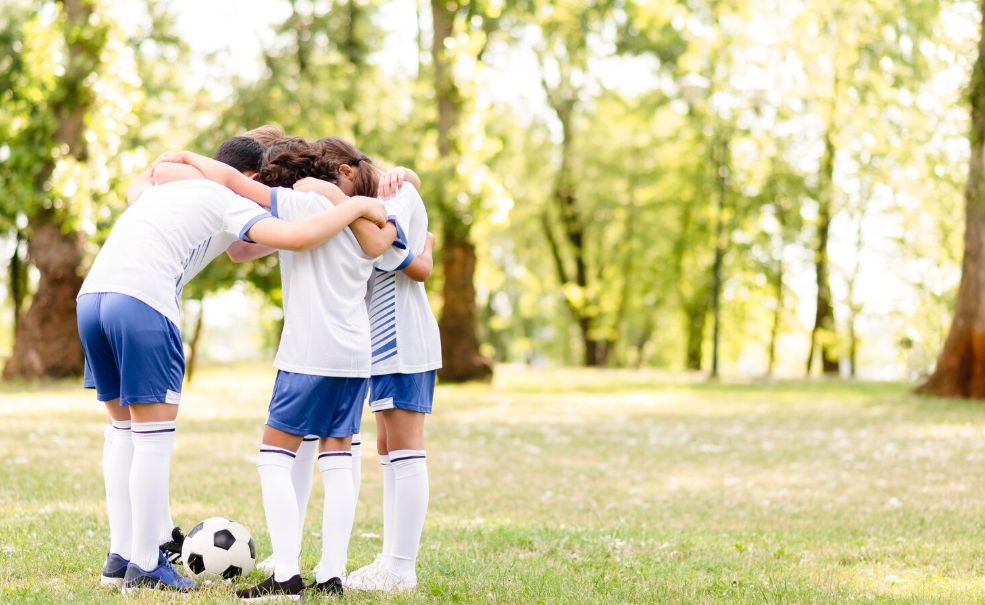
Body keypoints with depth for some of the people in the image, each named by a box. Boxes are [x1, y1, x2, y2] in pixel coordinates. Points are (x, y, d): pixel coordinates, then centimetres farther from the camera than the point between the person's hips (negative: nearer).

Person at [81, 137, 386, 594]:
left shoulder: (164, 187, 29)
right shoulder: (230, 204, 7)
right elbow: (297, 237, -9)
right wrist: (357, 206, 3)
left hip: (90, 295, 8)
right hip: (142, 300, -8)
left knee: (124, 430, 18)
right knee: (154, 438, 1)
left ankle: (120, 557, 18)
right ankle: (144, 566, 5)